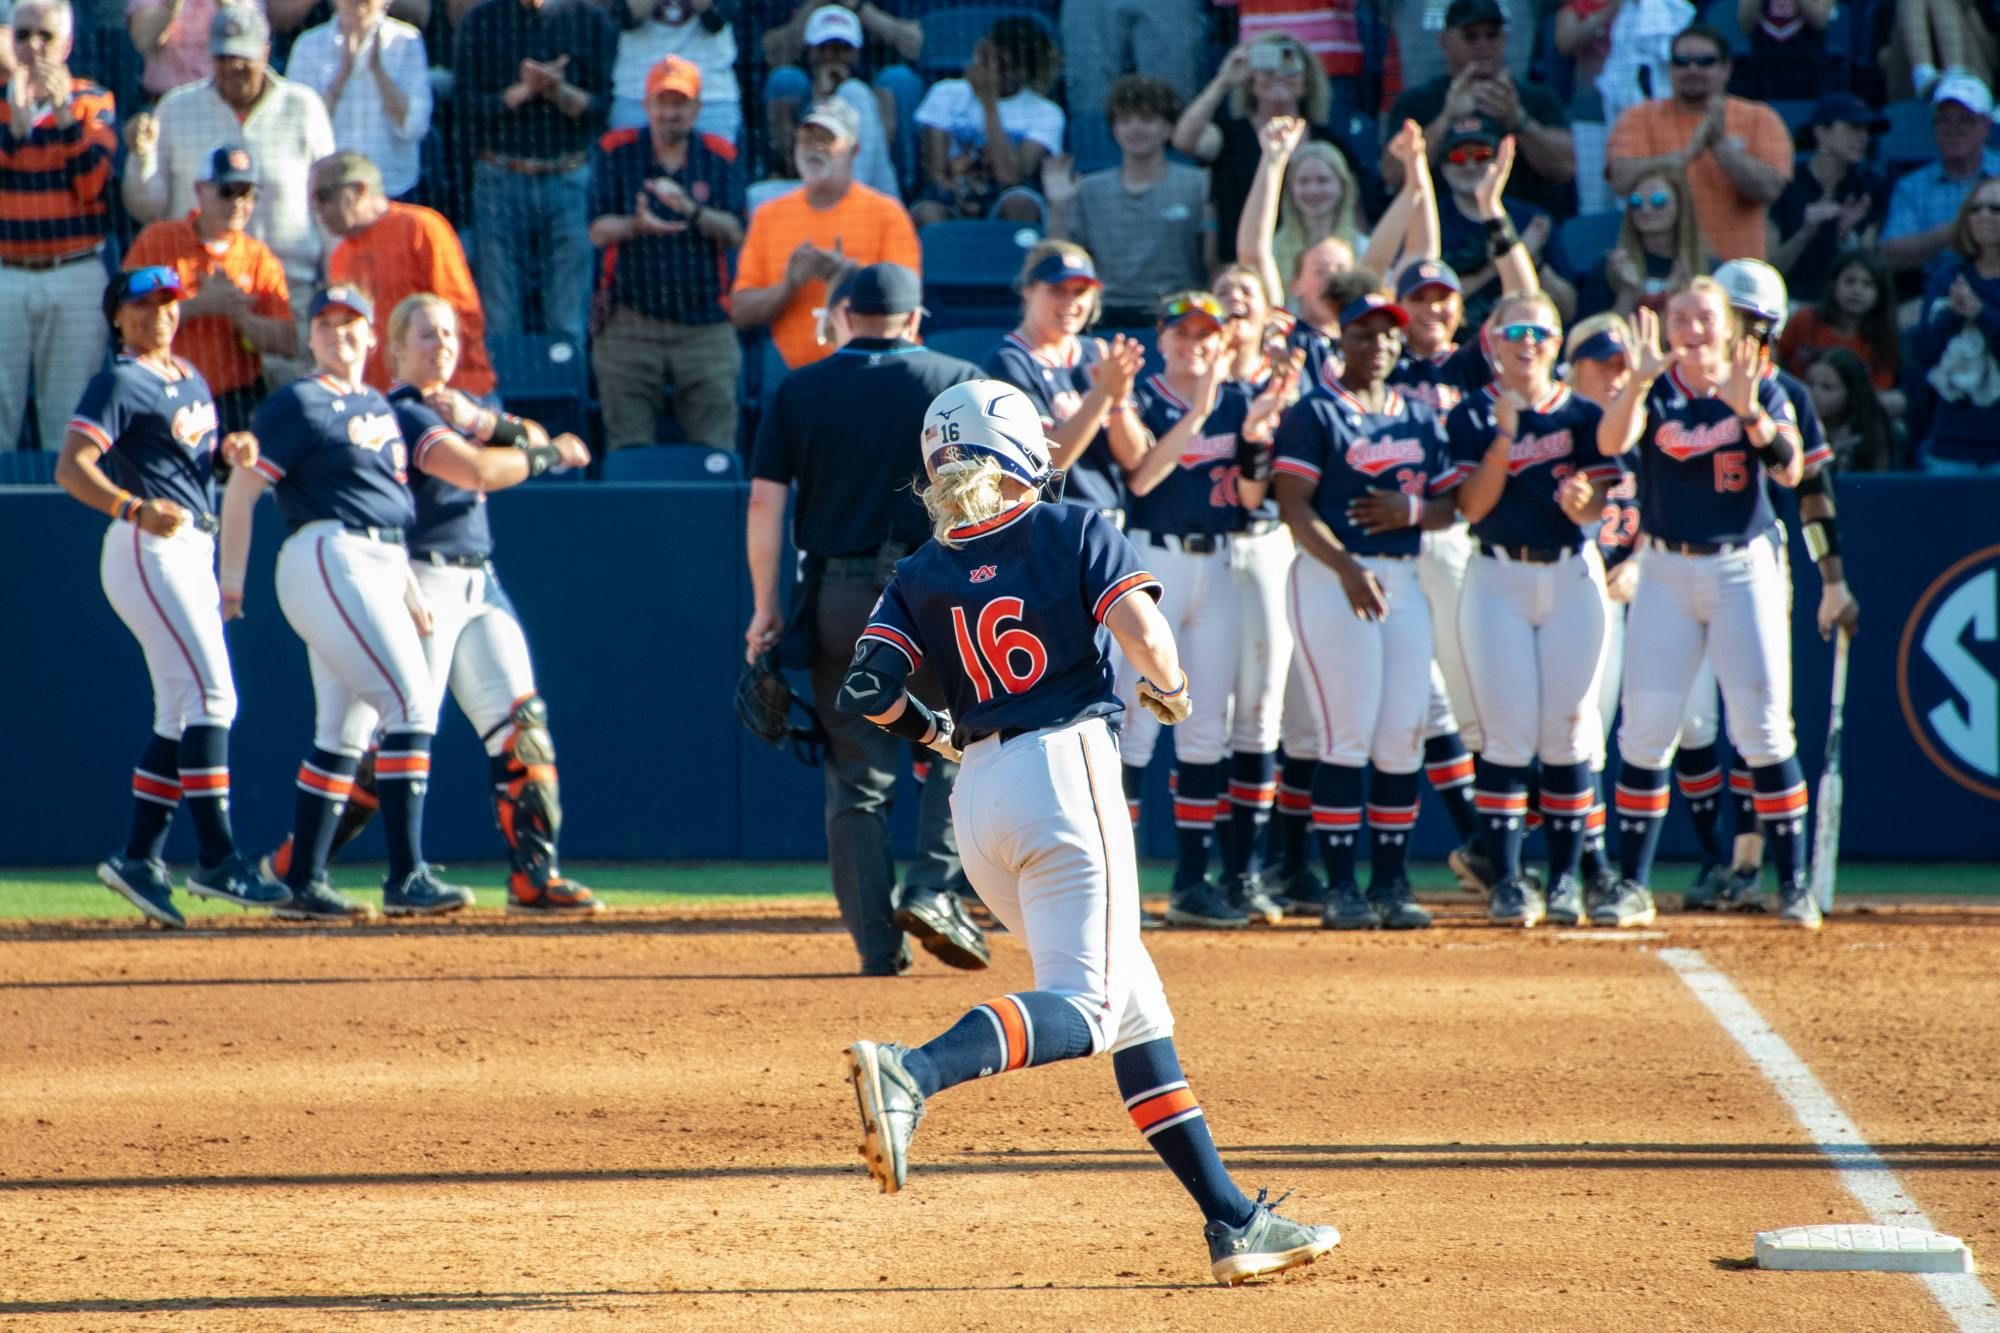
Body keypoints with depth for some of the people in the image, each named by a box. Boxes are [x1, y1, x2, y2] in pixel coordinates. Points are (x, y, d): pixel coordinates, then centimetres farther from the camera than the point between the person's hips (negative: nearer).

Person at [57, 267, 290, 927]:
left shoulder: (189, 378, 16)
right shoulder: (119, 384, -9)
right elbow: (71, 468, -18)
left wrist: (233, 449, 1)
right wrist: (133, 508, -35)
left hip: (193, 551, 9)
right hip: (146, 552, -9)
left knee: (180, 714, 9)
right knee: (210, 694, -15)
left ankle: (140, 860, 13)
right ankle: (218, 860, -17)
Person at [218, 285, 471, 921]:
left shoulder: (378, 406, 19)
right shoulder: (299, 404, -5)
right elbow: (241, 490, -9)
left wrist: (409, 590, 21)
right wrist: (231, 581, -14)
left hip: (378, 568, 9)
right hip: (328, 560, -9)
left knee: (344, 731, 9)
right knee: (410, 702, -16)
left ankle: (303, 883, 13)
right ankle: (406, 877, -18)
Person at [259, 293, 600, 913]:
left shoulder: (455, 405, 18)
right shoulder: (400, 414, -10)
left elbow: (535, 442, 9)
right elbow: (477, 471, -23)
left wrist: (483, 422, -10)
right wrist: (550, 453, -9)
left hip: (480, 587, 8)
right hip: (421, 588, -8)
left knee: (521, 727, -3)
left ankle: (535, 875, -4)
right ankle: (290, 866, 0)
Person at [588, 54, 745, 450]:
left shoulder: (720, 158, 6)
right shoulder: (617, 154, 4)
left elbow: (735, 234, -3)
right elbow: (599, 231, -2)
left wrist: (691, 210, -20)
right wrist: (637, 226, -23)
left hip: (705, 324, 0)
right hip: (630, 323, 0)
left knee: (715, 452, -3)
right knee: (628, 450, 0)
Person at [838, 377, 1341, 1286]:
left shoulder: (921, 576, 10)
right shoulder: (1073, 533, 2)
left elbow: (868, 691, -1)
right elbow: (1141, 628, -13)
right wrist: (1169, 686, 8)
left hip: (976, 799, 6)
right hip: (1065, 768, -6)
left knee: (1136, 1006, 12)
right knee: (1084, 1005, -14)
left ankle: (1231, 1219, 10)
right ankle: (915, 1071, -41)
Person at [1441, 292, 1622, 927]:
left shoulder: (1583, 415, 6)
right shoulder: (1473, 416, 2)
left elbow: (1597, 509, -1)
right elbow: (1471, 506, -8)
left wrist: (1580, 500, -24)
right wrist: (1506, 436, -18)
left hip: (1572, 577, 1)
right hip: (1498, 580, -1)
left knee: (1568, 731, 0)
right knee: (1508, 731, -6)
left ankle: (1566, 876, 7)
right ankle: (1506, 880, -4)